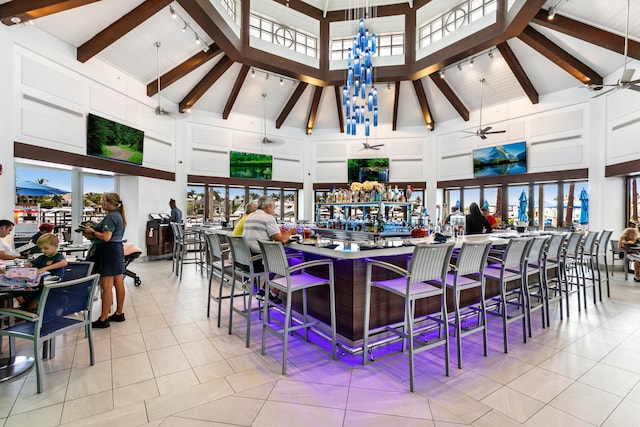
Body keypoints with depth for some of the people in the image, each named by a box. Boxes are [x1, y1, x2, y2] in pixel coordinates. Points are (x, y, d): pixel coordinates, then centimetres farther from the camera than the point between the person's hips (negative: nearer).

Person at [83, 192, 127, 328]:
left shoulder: (111, 216, -15)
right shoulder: (118, 215, 15)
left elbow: (106, 237, -22)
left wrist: (92, 232, -8)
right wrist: (94, 228, 13)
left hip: (108, 251, -10)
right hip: (118, 249, 10)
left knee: (107, 286, -5)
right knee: (119, 283, 13)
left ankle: (103, 319, 2)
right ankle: (119, 313, 23)